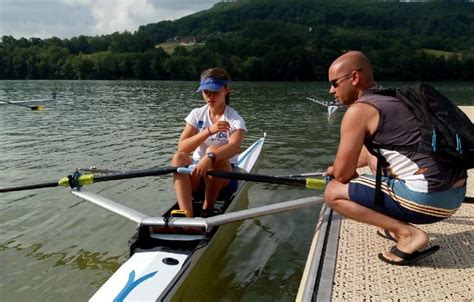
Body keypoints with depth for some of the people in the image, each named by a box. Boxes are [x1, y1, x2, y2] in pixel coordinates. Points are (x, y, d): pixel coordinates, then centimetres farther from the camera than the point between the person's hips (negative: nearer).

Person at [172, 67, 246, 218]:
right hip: (195, 176, 3)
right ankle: (186, 215, -41)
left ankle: (207, 210, -20)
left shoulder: (234, 119, -7)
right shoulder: (197, 114, 3)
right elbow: (182, 147, -12)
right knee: (179, 157, -27)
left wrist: (210, 158, -50)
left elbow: (234, 146, -30)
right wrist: (209, 131, -25)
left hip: (223, 179, -3)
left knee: (213, 151, -32)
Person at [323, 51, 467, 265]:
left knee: (333, 193, 0)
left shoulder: (358, 110, -8)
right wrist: (339, 167, 37)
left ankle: (408, 234, -8)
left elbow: (343, 175, -4)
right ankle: (399, 227, 20)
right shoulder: (392, 98, 18)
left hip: (427, 198, -9)